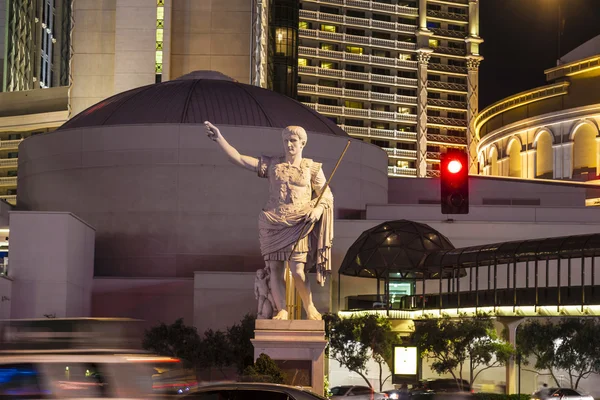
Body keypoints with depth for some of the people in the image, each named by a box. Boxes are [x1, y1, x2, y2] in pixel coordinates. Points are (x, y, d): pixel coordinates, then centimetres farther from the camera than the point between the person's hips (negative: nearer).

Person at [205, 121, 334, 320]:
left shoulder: (312, 169, 8)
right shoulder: (272, 164, 10)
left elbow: (327, 196, 8)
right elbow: (238, 159, 4)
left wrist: (318, 209, -14)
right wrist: (219, 138, -7)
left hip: (297, 226, -3)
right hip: (272, 225, 3)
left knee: (297, 270, -13)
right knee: (275, 269, -3)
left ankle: (309, 307, 6)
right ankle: (282, 311, 1)